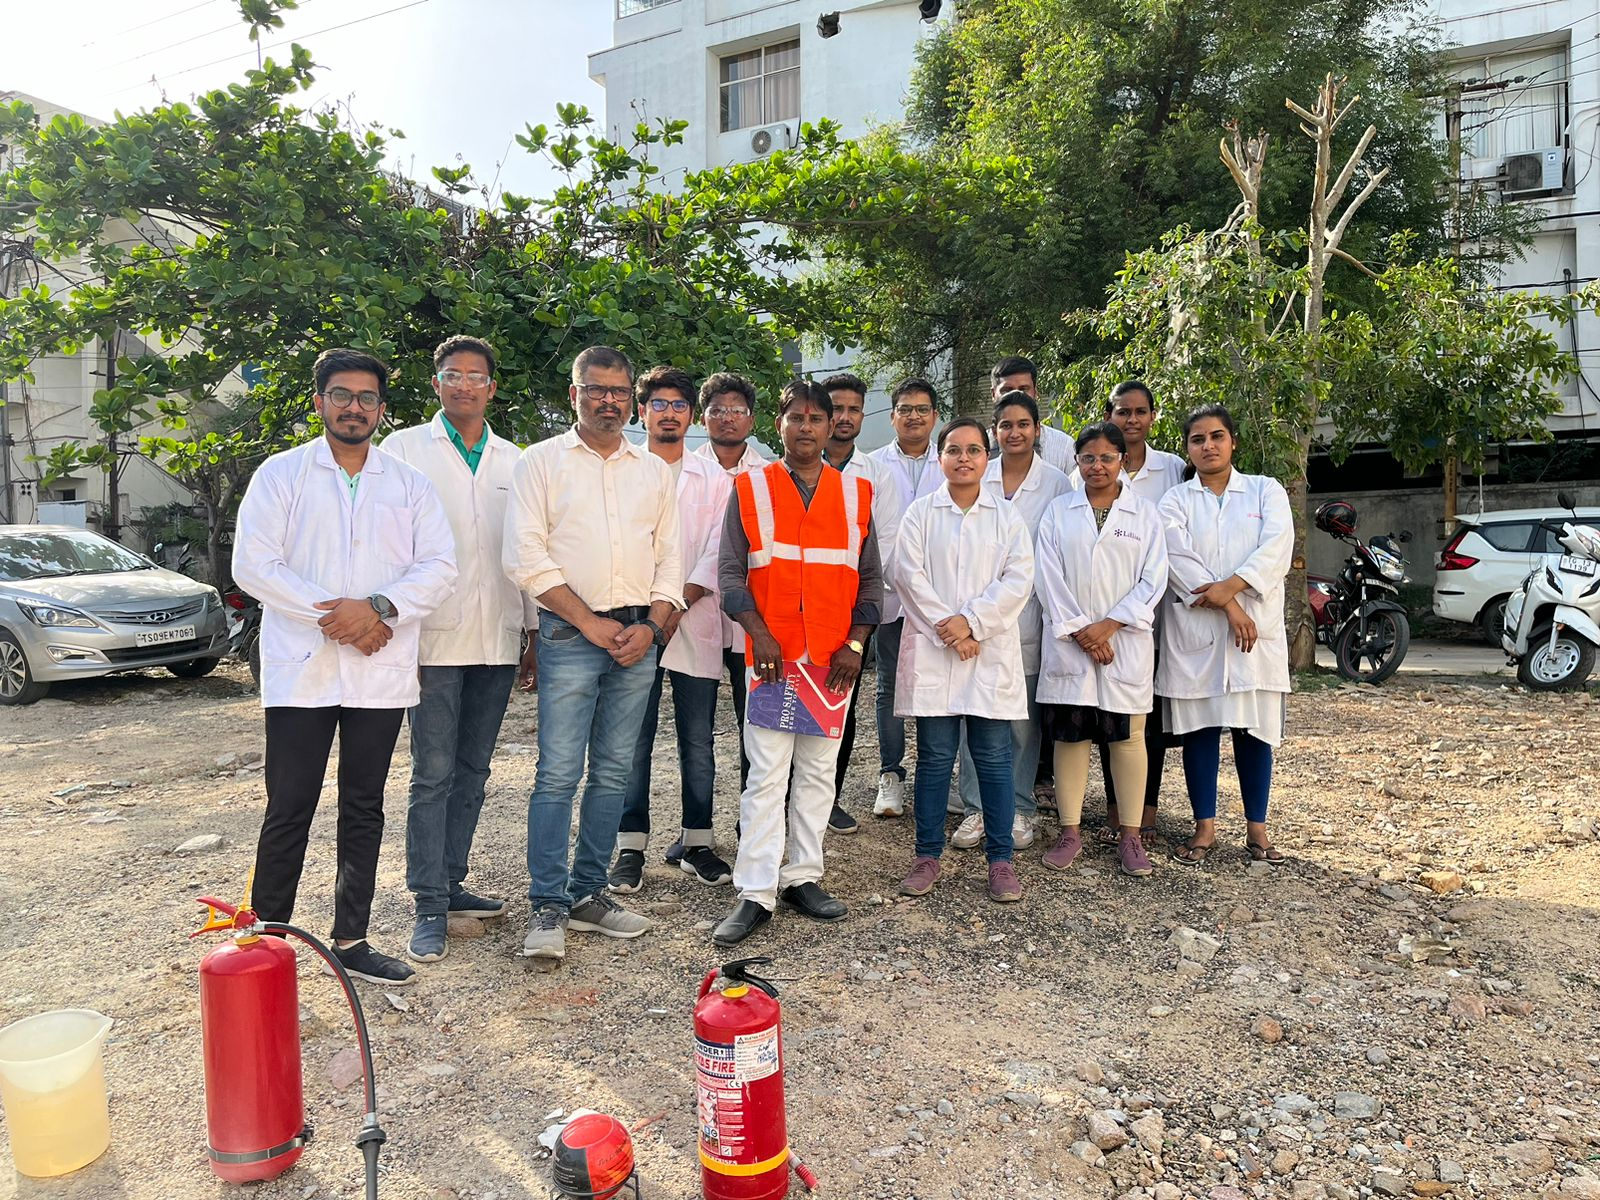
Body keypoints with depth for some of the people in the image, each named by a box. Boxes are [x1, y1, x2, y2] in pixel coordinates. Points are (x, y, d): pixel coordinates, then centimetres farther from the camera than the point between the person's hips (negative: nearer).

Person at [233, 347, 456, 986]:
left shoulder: (409, 483, 10)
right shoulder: (281, 474, 5)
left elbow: (438, 566, 0)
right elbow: (253, 564, -5)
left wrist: (379, 608, -15)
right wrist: (329, 615, -14)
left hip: (381, 671, 2)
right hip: (300, 670, -2)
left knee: (364, 809, 10)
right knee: (289, 809, 2)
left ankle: (351, 940, 22)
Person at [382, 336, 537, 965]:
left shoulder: (513, 459, 13)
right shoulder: (405, 448, 3)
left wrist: (534, 633, 11)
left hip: (498, 641, 4)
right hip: (436, 638, -4)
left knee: (472, 773, 11)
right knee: (433, 777, -1)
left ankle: (451, 883, 24)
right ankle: (430, 908, 7)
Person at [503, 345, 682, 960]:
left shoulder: (654, 470, 15)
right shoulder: (541, 461, 3)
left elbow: (670, 557, 13)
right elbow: (527, 557, -6)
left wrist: (651, 626, -2)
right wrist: (589, 622, -10)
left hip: (639, 635, 4)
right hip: (571, 633, -4)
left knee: (613, 772, 8)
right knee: (559, 773, -6)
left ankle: (589, 893, 19)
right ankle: (549, 907, 4)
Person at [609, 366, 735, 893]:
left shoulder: (714, 478, 9)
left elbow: (716, 553, 1)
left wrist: (677, 604, -12)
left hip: (694, 626, 1)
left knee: (698, 741, 6)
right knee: (634, 741, 2)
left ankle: (695, 842, 18)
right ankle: (631, 846, 13)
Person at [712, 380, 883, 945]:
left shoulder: (856, 493, 9)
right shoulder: (749, 488, 4)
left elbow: (870, 578, 9)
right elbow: (730, 572, 0)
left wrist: (855, 644, -3)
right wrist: (758, 633, -12)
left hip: (835, 659, 3)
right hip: (772, 655, -2)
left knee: (818, 771, 9)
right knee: (767, 774, -4)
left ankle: (802, 877, 20)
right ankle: (755, 893, 3)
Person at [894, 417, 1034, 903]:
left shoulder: (1007, 517, 9)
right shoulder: (920, 513, 7)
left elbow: (1018, 580, -1)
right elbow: (909, 574, -3)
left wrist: (971, 621, -12)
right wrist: (946, 628, -12)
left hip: (992, 652, 1)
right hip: (932, 650, 0)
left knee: (994, 757, 3)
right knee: (934, 757, 4)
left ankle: (1001, 859, 13)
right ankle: (928, 855, 15)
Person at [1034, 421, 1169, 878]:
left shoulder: (1144, 513, 6)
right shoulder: (1058, 512, 8)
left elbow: (1154, 580, -1)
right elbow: (1049, 578, 0)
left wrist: (1108, 626, -11)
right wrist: (1079, 631, -9)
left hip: (1127, 641, 0)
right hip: (1068, 643, 1)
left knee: (1128, 737, 3)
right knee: (1069, 736, 3)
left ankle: (1130, 835, 13)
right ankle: (1070, 832, 13)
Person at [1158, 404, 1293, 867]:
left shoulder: (1267, 491, 11)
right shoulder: (1175, 500, 8)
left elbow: (1276, 549, -5)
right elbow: (1178, 559, -7)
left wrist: (1229, 586, -17)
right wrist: (1228, 608, -15)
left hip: (1257, 629, 0)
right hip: (1194, 630, 0)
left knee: (1255, 729, 4)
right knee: (1199, 729, 3)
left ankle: (1257, 828, 15)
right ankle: (1205, 827, 13)